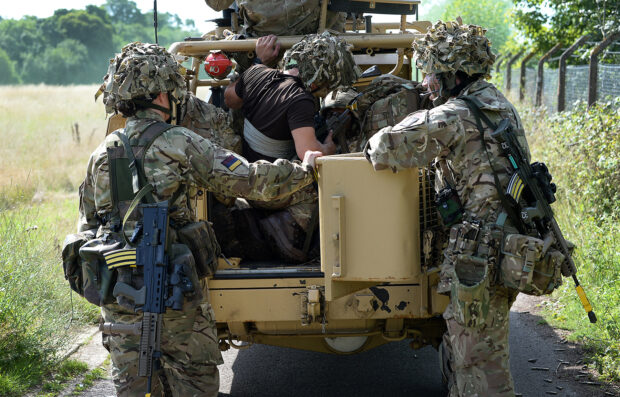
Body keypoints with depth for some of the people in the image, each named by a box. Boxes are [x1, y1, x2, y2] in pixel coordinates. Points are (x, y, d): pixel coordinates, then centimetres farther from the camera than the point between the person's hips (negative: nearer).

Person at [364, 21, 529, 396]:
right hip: (511, 247, 10)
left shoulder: (452, 118, -16)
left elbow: (383, 149, -15)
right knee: (462, 345, 21)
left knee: (479, 362, -1)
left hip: (478, 255, -9)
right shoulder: (502, 107, 13)